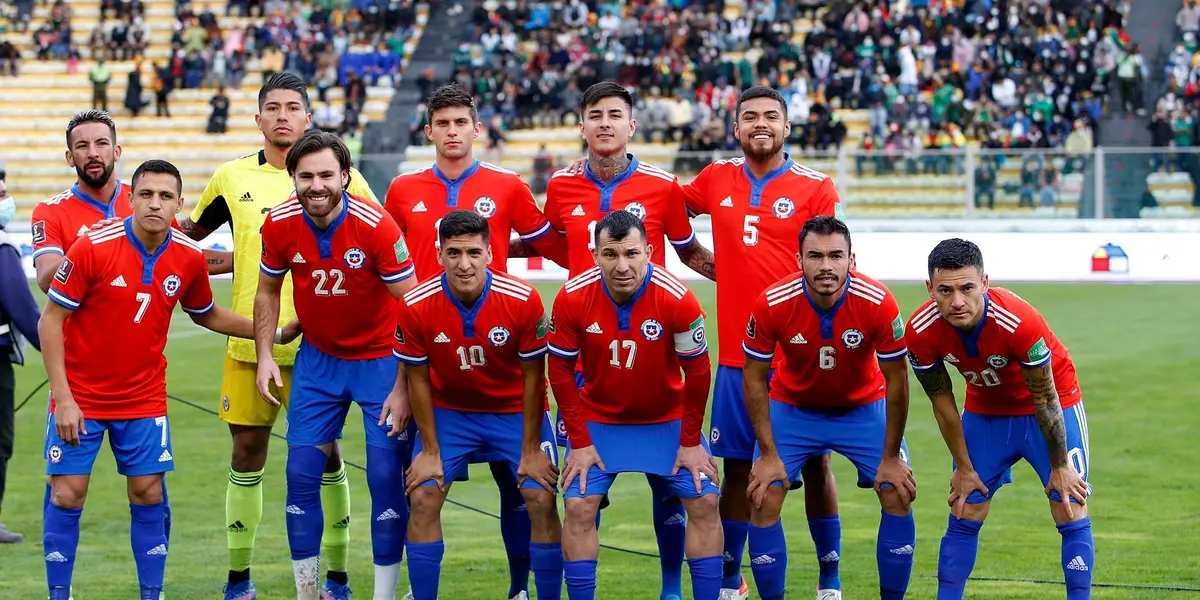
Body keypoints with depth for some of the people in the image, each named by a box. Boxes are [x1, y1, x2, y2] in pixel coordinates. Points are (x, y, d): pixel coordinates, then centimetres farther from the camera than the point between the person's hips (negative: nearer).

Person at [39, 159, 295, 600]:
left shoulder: (189, 258, -6)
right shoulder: (93, 248, -18)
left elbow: (206, 315, 16)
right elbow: (50, 321, -12)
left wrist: (273, 333, 12)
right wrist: (63, 398, -16)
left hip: (144, 397, 3)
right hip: (80, 395, -3)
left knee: (148, 495, 0)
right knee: (67, 495, -5)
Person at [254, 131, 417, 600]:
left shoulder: (377, 225, -23)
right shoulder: (280, 225, -12)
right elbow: (268, 290, 8)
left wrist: (403, 387, -19)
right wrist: (265, 356, -1)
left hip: (380, 358, -3)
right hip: (317, 359, 4)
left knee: (386, 476, -7)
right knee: (301, 473, 0)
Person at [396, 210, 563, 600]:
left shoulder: (523, 300, -24)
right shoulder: (416, 306, -20)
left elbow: (533, 376, -13)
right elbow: (418, 379, -7)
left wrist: (531, 450, -11)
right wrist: (430, 450, -7)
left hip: (515, 410, -1)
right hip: (449, 411, 1)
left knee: (541, 501, -12)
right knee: (423, 498, -11)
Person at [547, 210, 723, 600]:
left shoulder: (677, 299, -24)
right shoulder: (572, 299, -20)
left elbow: (697, 371, -12)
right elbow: (561, 371, -8)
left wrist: (690, 442, -9)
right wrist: (579, 443, -9)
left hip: (668, 421, 0)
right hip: (598, 419, 0)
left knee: (704, 502, -8)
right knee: (579, 506, -12)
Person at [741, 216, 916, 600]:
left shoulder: (878, 304, -29)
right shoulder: (772, 304, -28)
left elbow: (896, 381, -16)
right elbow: (754, 378, -14)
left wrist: (890, 458, -12)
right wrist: (769, 455, -14)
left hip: (863, 407, 0)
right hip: (792, 409, 0)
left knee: (899, 495, -10)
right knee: (764, 499, -12)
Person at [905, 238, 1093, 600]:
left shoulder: (1019, 321, -37)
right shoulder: (921, 332, -26)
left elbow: (1045, 399, -23)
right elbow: (942, 401, -9)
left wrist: (1059, 468, -14)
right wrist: (964, 468, -3)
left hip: (1053, 405, -3)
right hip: (986, 413, 3)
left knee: (1071, 513, -9)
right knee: (963, 518, 2)